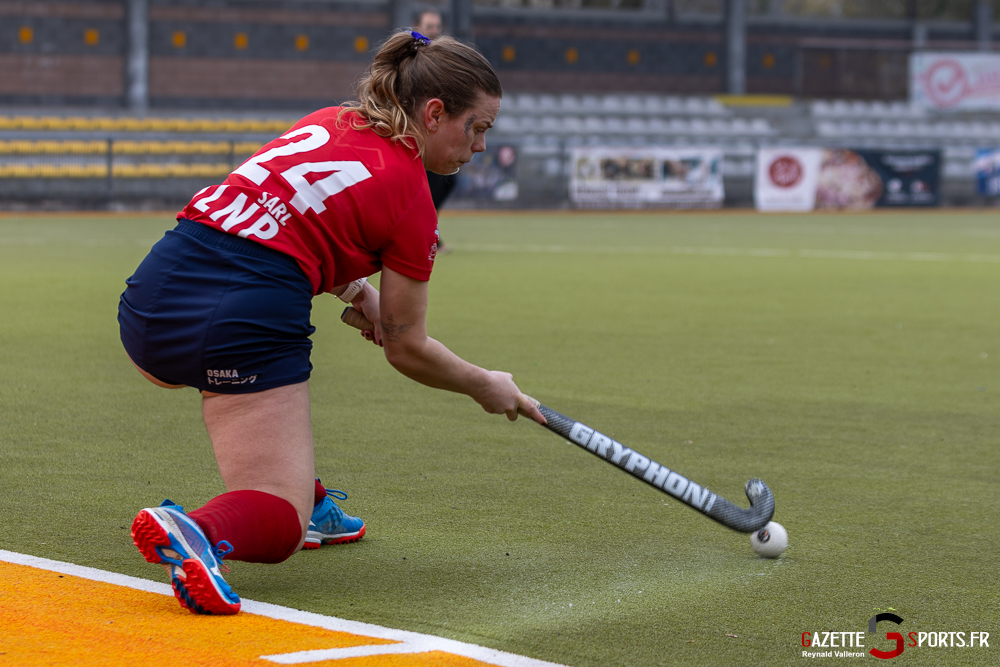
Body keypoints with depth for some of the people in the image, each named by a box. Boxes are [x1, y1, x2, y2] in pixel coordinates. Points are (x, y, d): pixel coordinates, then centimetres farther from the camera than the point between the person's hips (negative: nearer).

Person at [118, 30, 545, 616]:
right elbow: (407, 349, 9)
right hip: (243, 321, -7)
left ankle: (306, 502, 37)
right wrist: (487, 387, 25)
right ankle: (197, 531, -34)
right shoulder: (411, 198, 1)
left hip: (151, 299, 8)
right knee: (277, 529, -3)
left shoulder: (330, 122, 19)